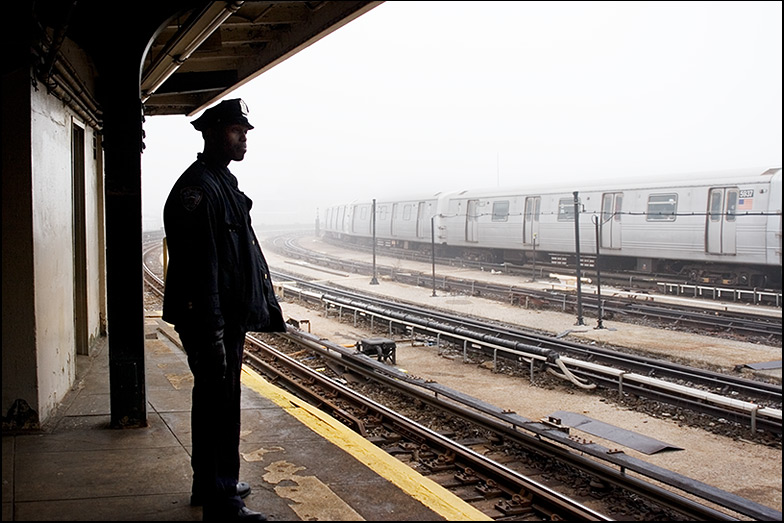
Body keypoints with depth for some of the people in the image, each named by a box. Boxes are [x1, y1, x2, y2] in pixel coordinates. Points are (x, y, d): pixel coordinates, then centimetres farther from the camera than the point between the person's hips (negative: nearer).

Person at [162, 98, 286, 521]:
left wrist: (265, 307, 19)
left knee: (214, 403, 20)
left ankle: (210, 484, 34)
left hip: (231, 317, 11)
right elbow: (198, 264, -23)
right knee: (220, 407, -5)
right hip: (209, 323, -11)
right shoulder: (196, 188, -16)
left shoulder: (225, 184, 17)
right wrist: (210, 332, -26)